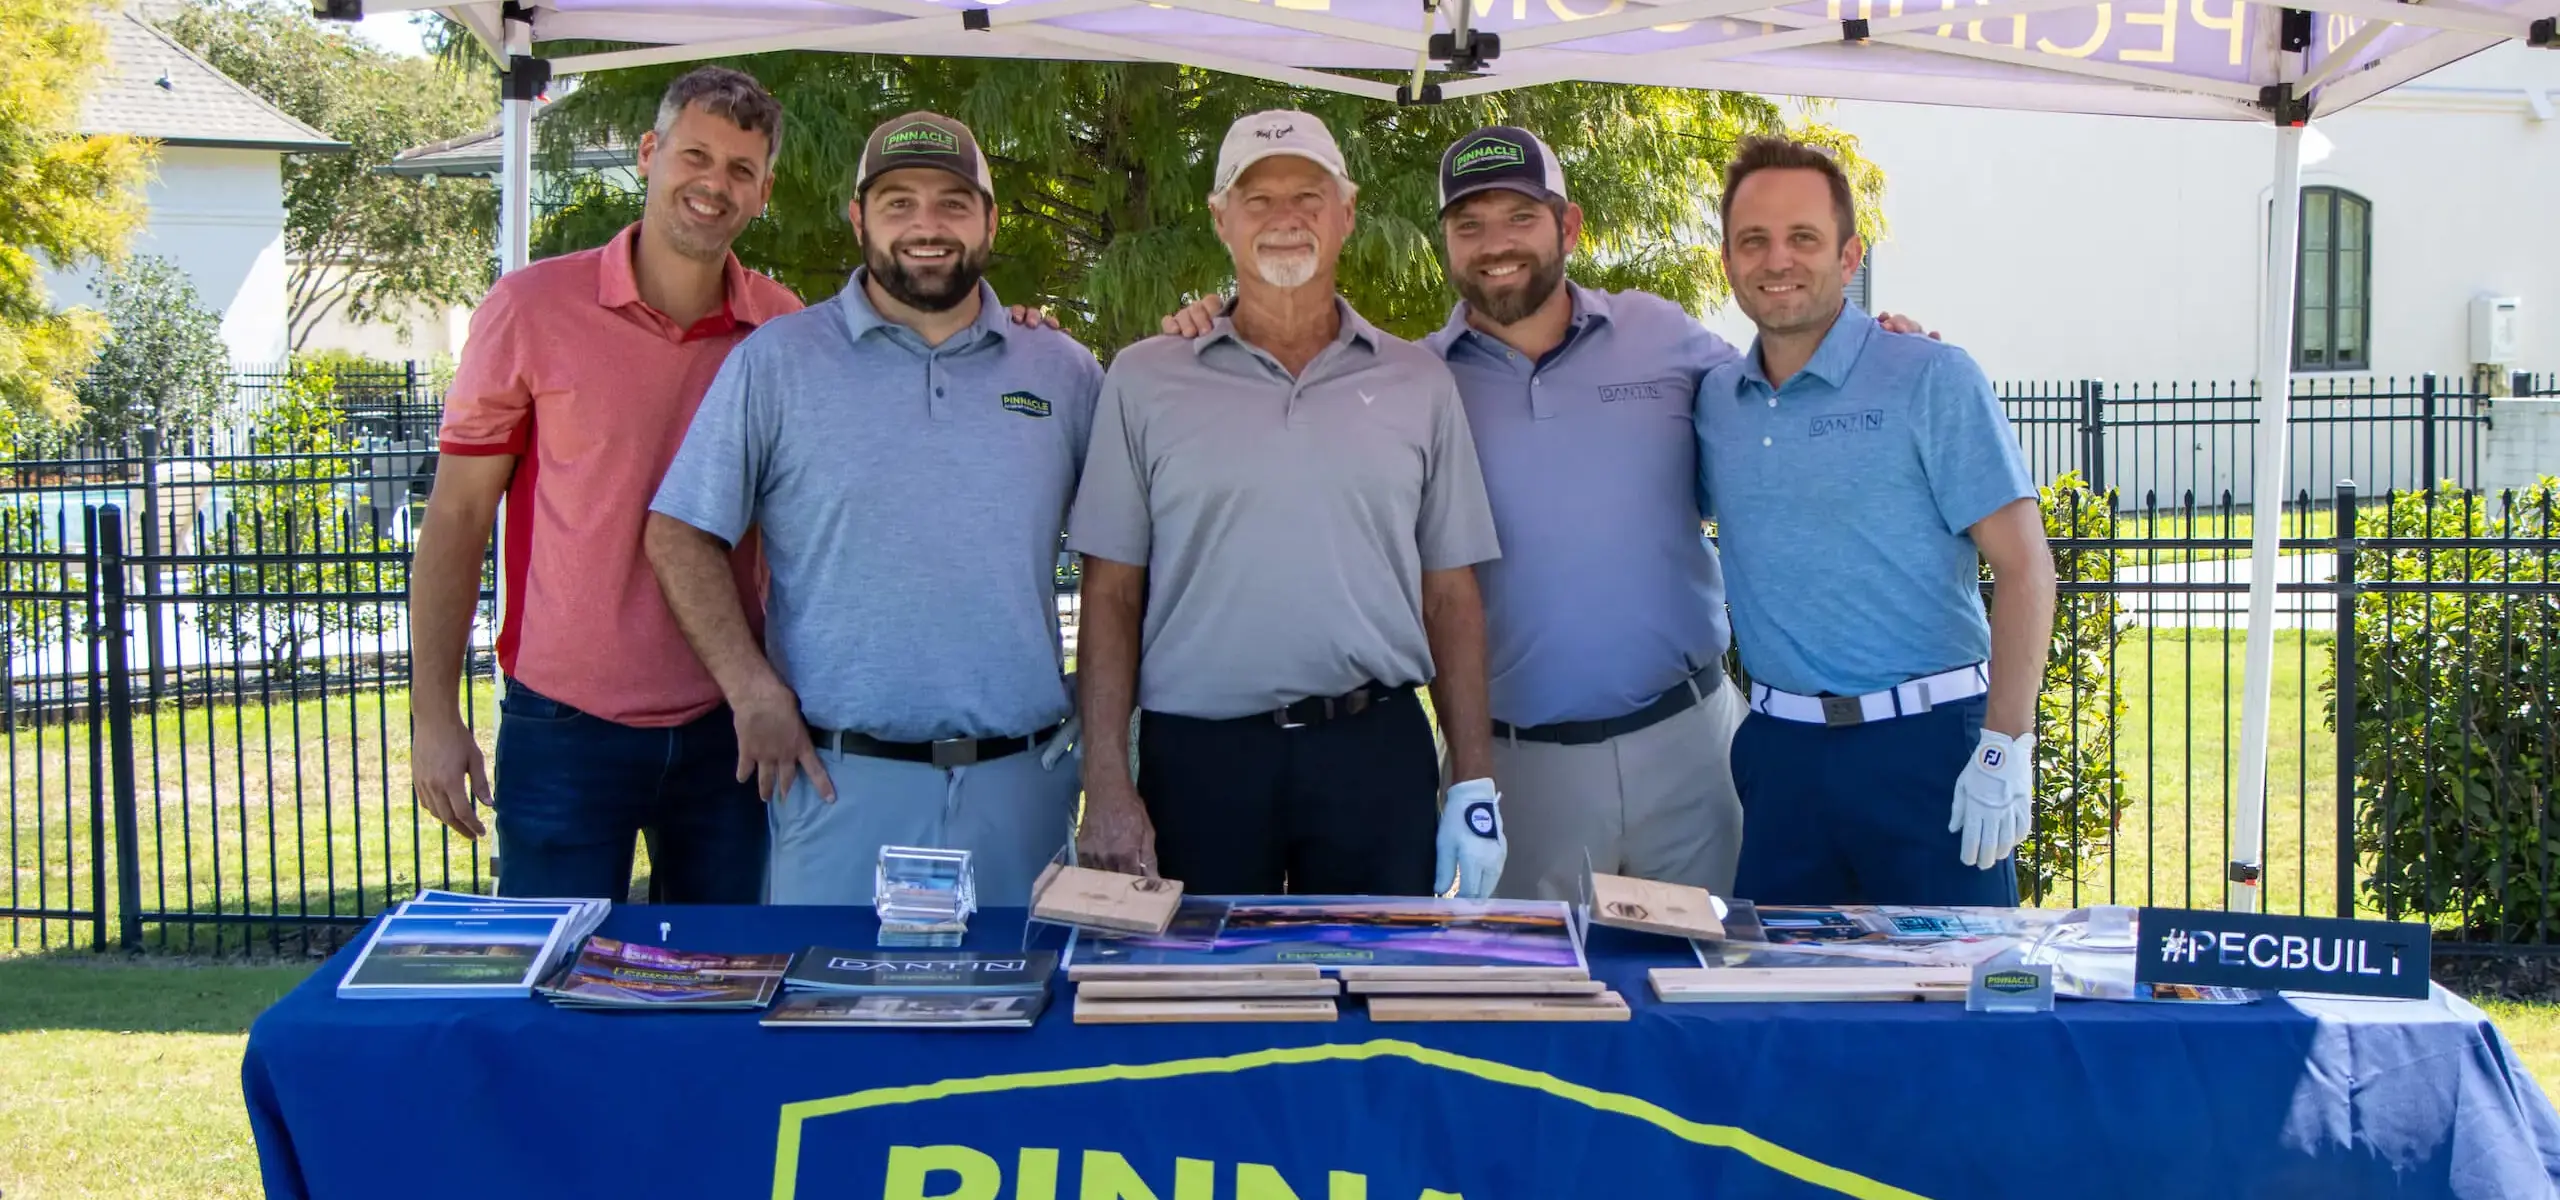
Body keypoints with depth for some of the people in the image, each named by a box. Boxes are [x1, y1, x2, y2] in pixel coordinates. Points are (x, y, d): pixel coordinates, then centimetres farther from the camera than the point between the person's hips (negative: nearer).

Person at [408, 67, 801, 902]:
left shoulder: (786, 328, 2)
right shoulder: (533, 308, -5)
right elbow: (457, 518, -2)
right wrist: (434, 715, -6)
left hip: (727, 732, 3)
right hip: (566, 731, -2)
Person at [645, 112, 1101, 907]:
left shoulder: (1064, 373, 9)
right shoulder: (776, 363, 2)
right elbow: (680, 536, 1)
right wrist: (752, 691, -8)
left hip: (1019, 782, 3)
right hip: (841, 780, -2)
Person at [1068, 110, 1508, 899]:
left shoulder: (1418, 383, 9)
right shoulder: (1145, 381, 5)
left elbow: (1450, 592, 9)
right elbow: (1112, 592, 4)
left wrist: (1474, 783, 3)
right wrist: (1106, 783, -4)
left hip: (1377, 754, 1)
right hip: (1196, 758, -1)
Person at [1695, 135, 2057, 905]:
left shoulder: (1931, 380, -6)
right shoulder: (1713, 400, 8)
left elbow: (2022, 565, -9)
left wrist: (2006, 748, -15)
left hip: (1926, 746, -4)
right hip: (1779, 749, 5)